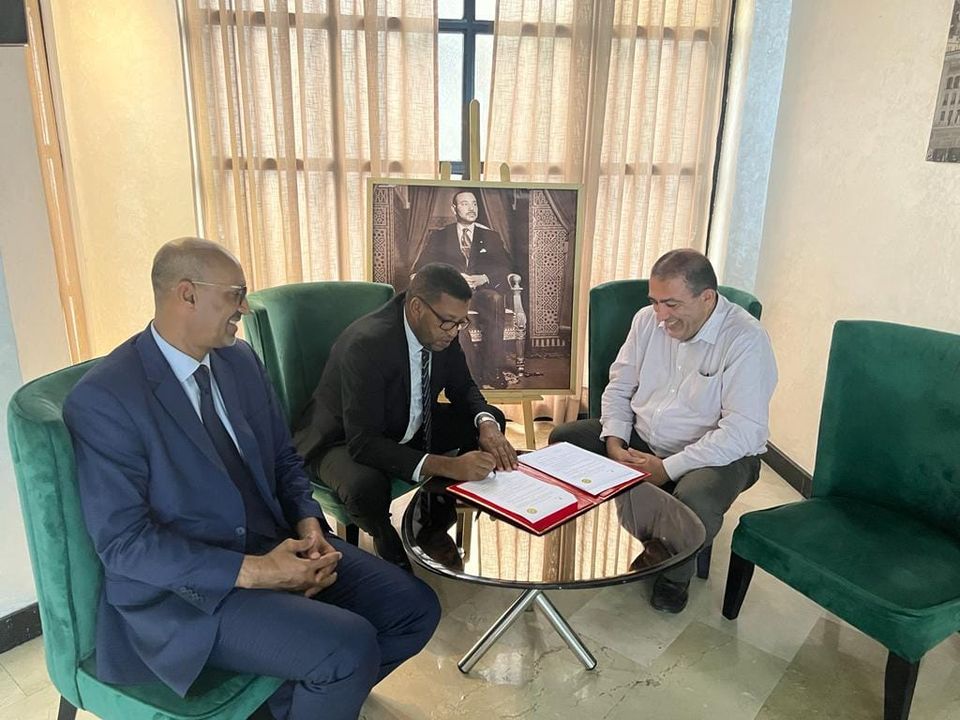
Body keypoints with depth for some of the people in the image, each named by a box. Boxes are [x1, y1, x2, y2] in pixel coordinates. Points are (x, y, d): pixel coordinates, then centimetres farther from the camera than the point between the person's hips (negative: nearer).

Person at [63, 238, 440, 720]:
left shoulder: (240, 360, 5)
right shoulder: (104, 400, -15)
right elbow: (122, 542, -17)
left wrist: (308, 522, -7)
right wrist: (250, 571, -23)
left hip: (277, 544, 7)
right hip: (182, 588, -7)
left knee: (416, 609, -2)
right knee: (351, 646, -26)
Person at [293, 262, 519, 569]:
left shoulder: (441, 330, -14)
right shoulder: (367, 343, -35)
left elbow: (462, 388, 2)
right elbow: (363, 443, -38)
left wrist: (486, 424, -22)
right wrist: (450, 467, -44)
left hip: (406, 426, 7)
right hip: (346, 440, -7)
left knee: (491, 421, -1)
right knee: (366, 486, -38)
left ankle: (442, 519, 11)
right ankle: (389, 545, -1)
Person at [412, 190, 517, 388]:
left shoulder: (490, 236, 19)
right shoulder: (438, 236, 16)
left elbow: (506, 268, 7)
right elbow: (420, 269, 4)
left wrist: (482, 279, -13)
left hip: (482, 292, 1)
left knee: (494, 298, -36)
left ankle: (491, 370, -34)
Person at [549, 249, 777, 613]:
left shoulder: (746, 339, -20)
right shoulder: (648, 320, -1)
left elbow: (743, 430, -25)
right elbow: (619, 387, 7)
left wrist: (668, 468, -26)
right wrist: (614, 444, -10)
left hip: (716, 453, -5)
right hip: (639, 439, 6)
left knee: (694, 501, -36)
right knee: (563, 439, -7)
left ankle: (676, 573, 0)